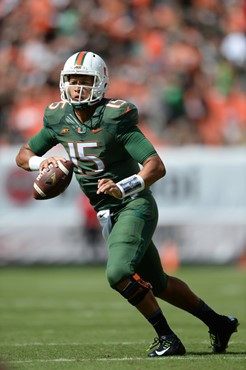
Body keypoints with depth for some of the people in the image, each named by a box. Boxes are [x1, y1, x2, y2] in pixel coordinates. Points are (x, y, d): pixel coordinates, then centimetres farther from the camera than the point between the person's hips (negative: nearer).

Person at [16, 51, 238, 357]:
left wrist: (122, 188, -42)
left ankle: (168, 338, -11)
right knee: (157, 284, 16)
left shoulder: (115, 119, -21)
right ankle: (218, 323, 33)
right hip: (107, 214, 8)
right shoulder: (59, 119, -2)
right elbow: (23, 155, 9)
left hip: (134, 207, -8)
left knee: (118, 273, -25)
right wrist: (41, 162, -14)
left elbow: (157, 167, -26)